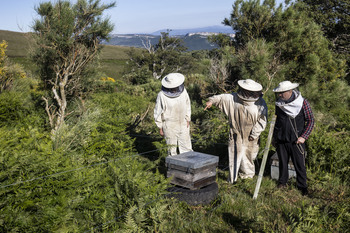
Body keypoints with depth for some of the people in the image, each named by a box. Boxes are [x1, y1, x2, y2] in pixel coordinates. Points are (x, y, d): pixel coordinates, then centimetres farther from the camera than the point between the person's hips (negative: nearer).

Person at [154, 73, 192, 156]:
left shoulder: (182, 90, -5)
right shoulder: (162, 95, -17)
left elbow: (187, 105, 9)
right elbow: (158, 112, -9)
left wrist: (188, 120, 8)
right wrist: (160, 128, -5)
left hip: (183, 125, 4)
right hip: (169, 127, -4)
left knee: (186, 148, 8)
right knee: (172, 149, 8)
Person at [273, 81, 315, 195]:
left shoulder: (303, 103, -11)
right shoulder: (279, 103, 1)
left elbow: (311, 121, -4)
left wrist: (304, 136, -13)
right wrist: (274, 136, 16)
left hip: (296, 141, -3)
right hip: (281, 140, 3)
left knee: (299, 164, 4)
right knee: (282, 162, 15)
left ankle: (302, 186, 21)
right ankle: (282, 181, 34)